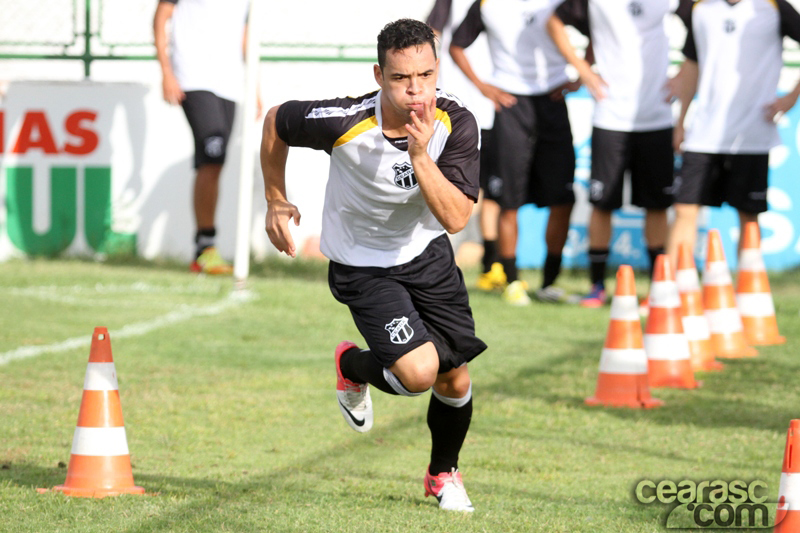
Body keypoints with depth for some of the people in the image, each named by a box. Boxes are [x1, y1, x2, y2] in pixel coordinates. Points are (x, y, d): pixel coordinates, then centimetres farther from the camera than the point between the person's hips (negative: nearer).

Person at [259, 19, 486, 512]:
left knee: (455, 379, 6)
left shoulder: (457, 123, -21)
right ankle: (353, 367, 15)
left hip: (427, 252, 4)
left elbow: (456, 218, -26)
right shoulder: (345, 122, -29)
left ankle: (444, 473, 36)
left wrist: (420, 156, -38)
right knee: (418, 371, -21)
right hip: (362, 264, -4)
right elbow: (277, 121, -7)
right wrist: (277, 201, 2)